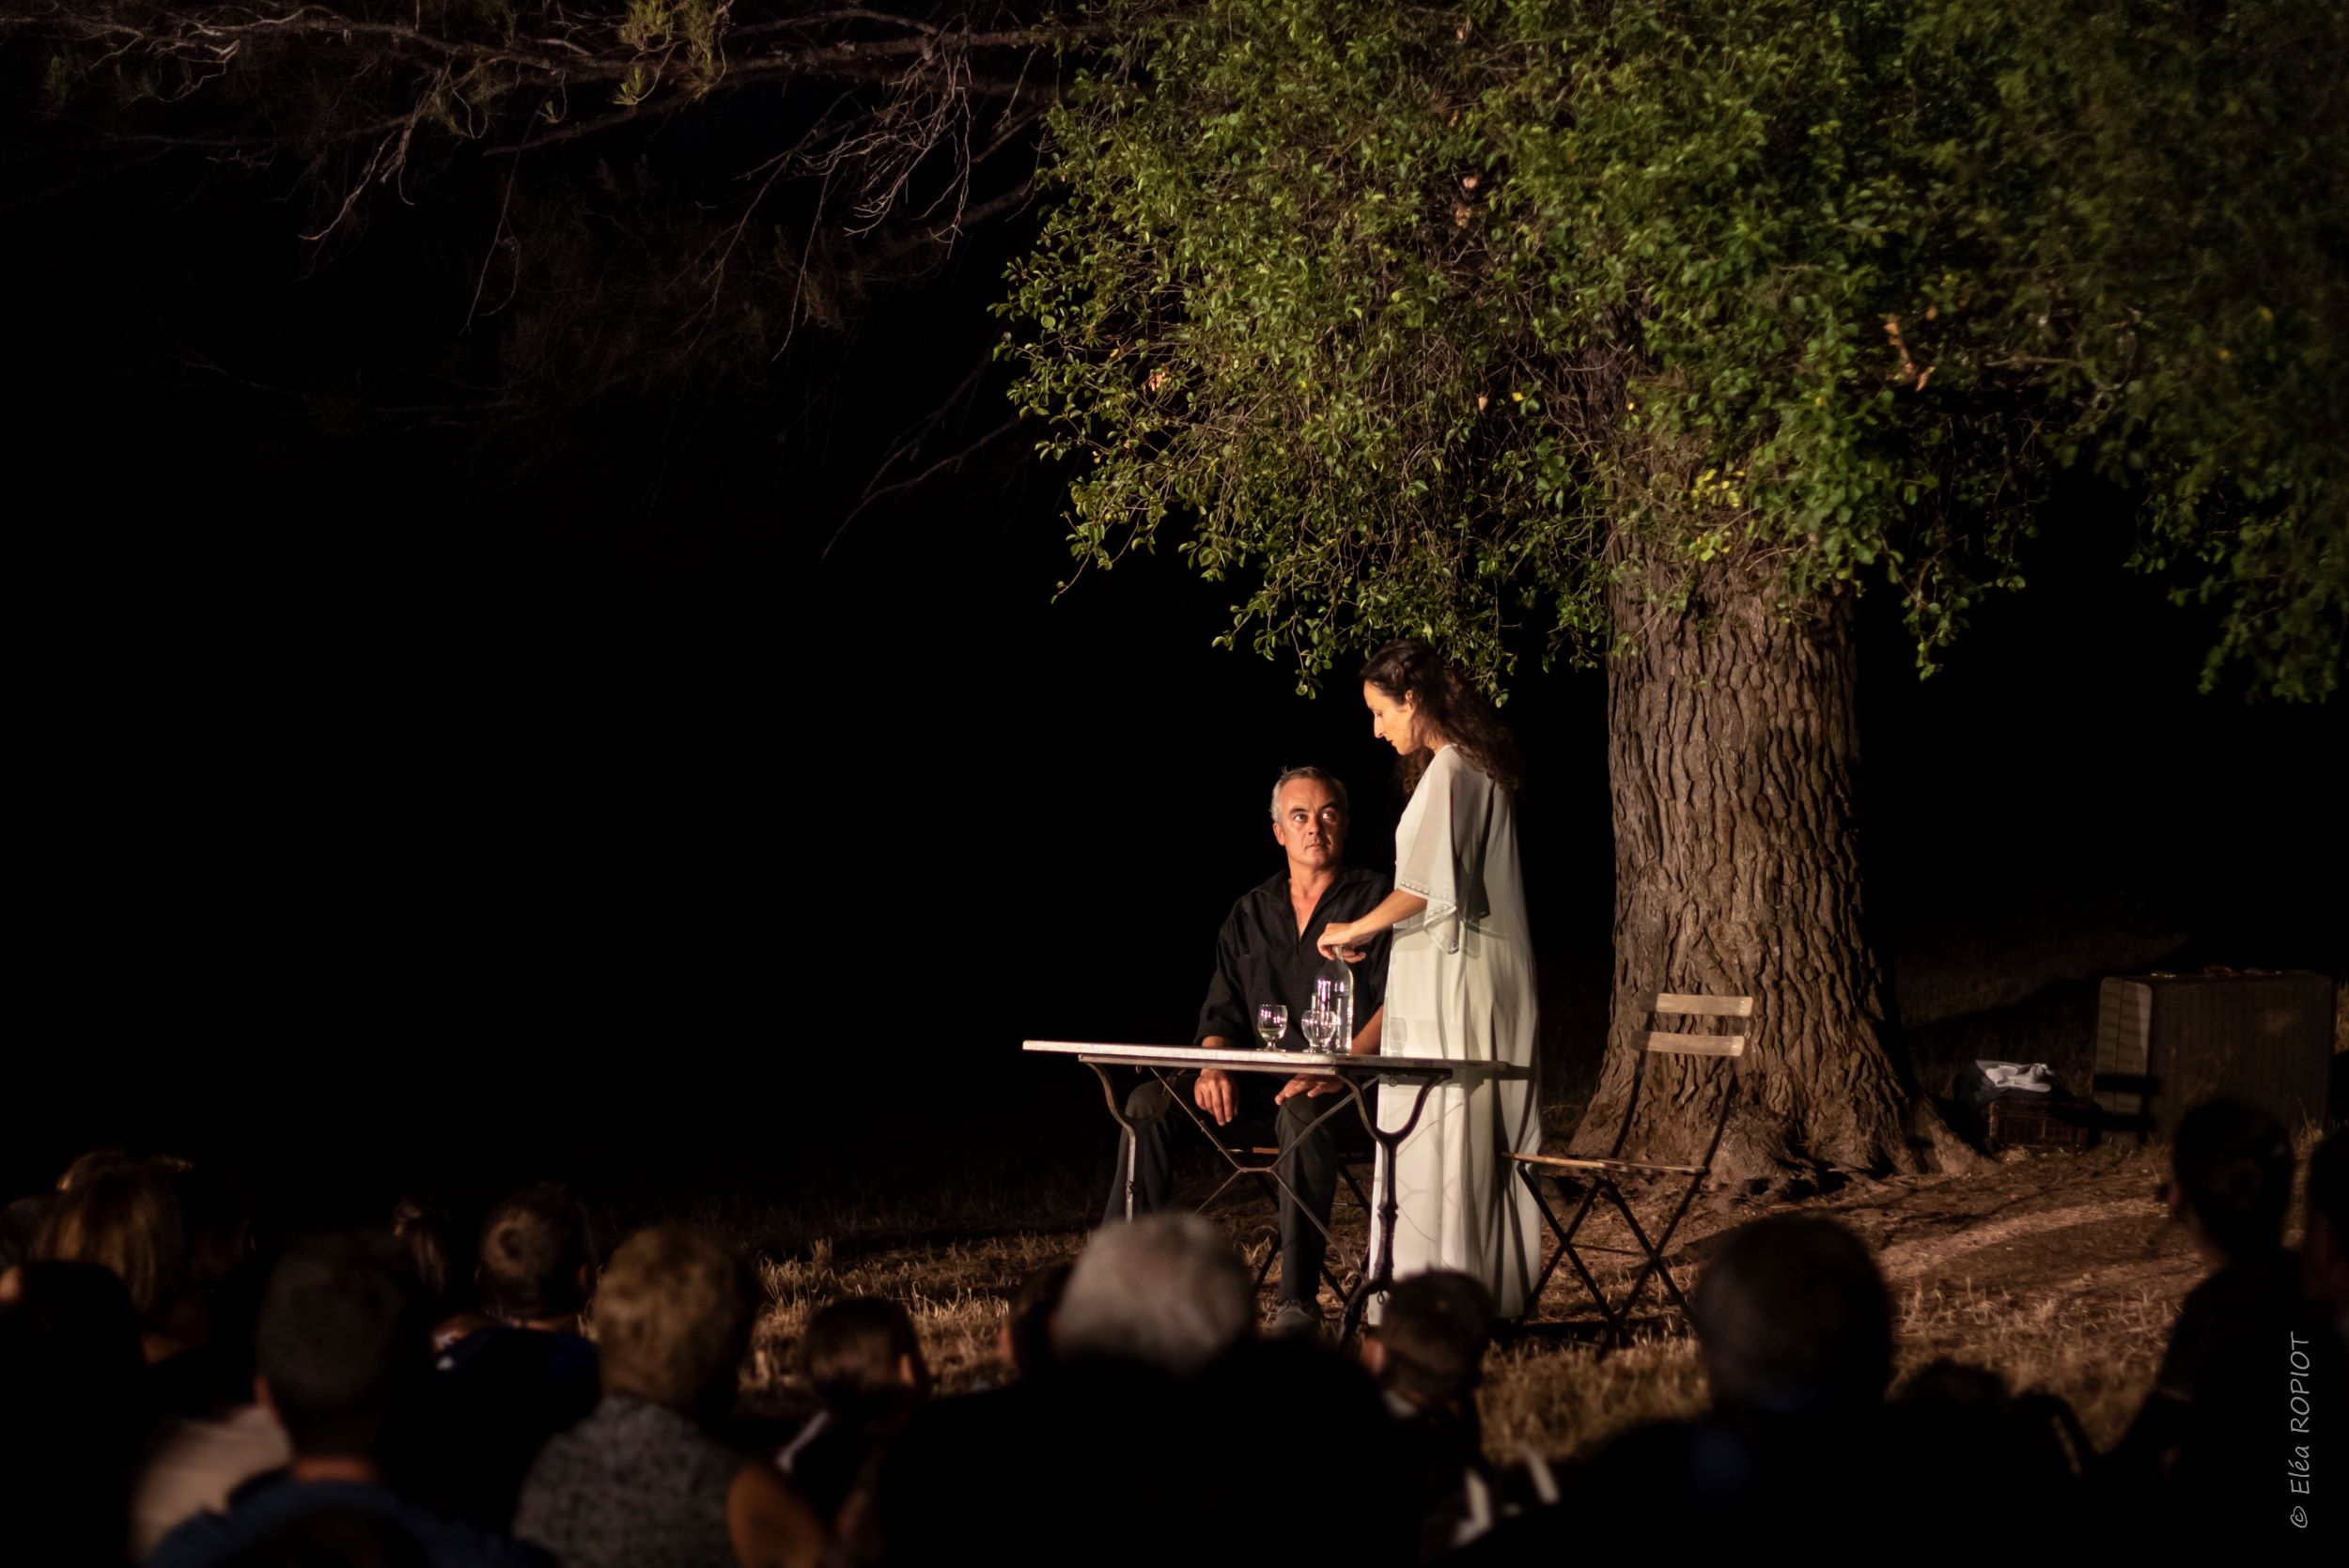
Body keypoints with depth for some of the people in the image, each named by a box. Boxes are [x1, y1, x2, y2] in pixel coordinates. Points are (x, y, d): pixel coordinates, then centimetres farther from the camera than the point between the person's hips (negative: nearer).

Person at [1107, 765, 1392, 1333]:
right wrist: (1215, 1066, -8)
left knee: (1301, 1112, -39)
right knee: (1149, 1103, -15)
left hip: (1349, 1092, -5)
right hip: (1261, 1087, 6)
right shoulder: (1251, 914, 18)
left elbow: (1397, 1004, -10)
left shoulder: (1375, 900, 2)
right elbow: (1221, 1012, 16)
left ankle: (1299, 1301, -39)